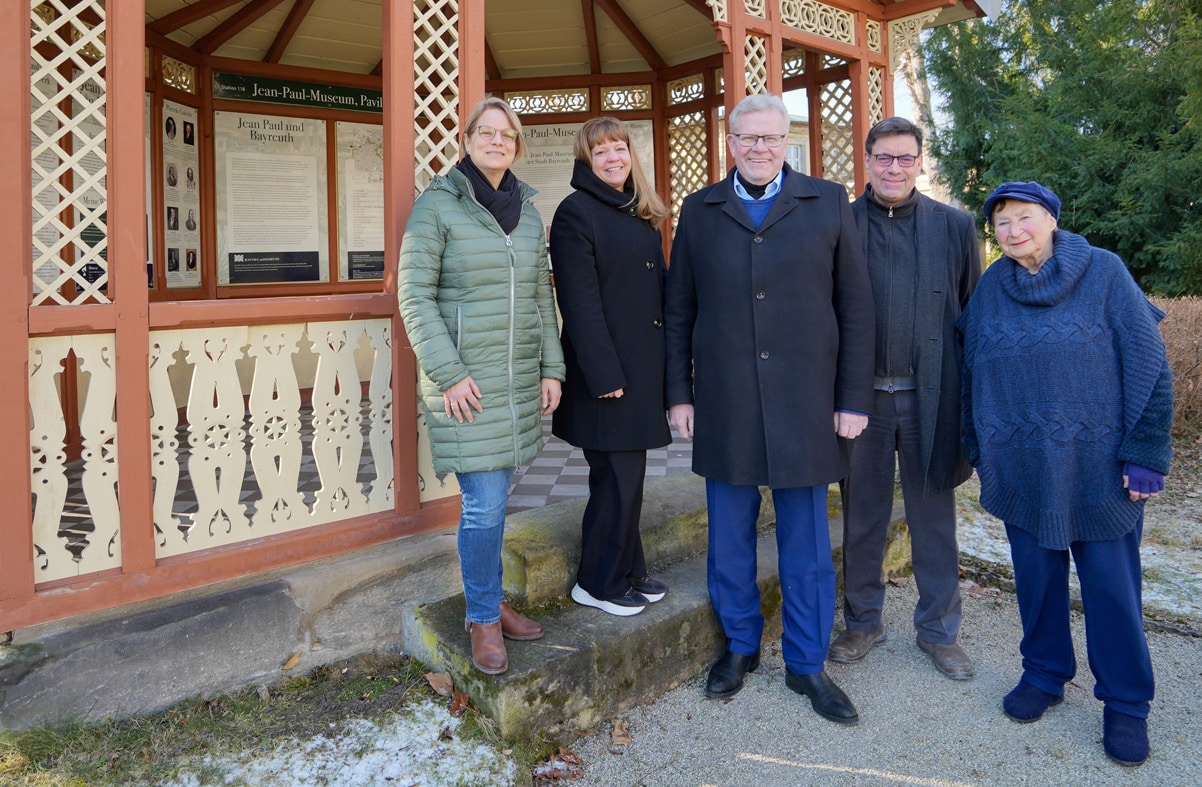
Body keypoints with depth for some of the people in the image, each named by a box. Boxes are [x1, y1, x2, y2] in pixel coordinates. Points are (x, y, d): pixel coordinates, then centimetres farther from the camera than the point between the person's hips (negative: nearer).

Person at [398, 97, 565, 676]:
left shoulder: (528, 211, 12)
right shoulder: (437, 204, -4)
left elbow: (542, 296, 15)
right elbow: (414, 295, -8)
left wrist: (551, 368, 8)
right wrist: (448, 374, -14)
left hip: (519, 376, 5)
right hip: (464, 379, -5)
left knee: (494, 499, 14)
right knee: (484, 504, -3)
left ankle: (490, 602, 30)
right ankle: (484, 618, 17)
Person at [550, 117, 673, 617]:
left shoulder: (642, 215, 16)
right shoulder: (576, 213, -8)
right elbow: (580, 302, -15)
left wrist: (668, 359, 10)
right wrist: (605, 374, -19)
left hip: (641, 366, 8)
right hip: (606, 368, -7)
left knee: (628, 473, 15)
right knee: (616, 477, -1)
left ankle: (628, 571, 28)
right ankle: (598, 584, 16)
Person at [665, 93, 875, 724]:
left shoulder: (828, 203, 5)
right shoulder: (699, 210, 8)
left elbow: (855, 308, 3)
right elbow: (678, 311, 8)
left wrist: (854, 399, -2)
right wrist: (679, 393, 3)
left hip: (805, 402, -1)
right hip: (723, 405, 1)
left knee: (806, 541, 8)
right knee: (729, 536, 12)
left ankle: (807, 664, 25)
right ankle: (739, 646, 31)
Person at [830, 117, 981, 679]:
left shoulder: (954, 226, 4)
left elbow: (972, 313, 4)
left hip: (930, 396, 1)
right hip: (862, 395, 0)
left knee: (934, 518, 12)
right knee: (862, 517, 12)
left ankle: (938, 630, 29)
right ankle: (862, 622, 30)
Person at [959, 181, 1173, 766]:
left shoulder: (1102, 271, -5)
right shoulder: (991, 286, 4)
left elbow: (1147, 364, -6)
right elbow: (972, 371, 11)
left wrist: (1145, 454, -10)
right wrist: (978, 450, 10)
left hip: (1099, 464, -2)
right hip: (1020, 466, 3)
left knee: (1111, 581, 6)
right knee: (1035, 573, 12)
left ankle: (1126, 702, 24)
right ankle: (1045, 673, 32)